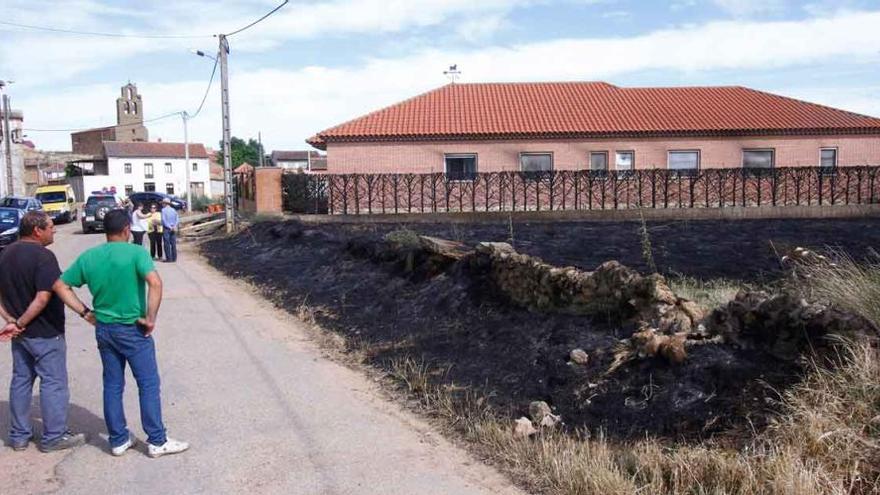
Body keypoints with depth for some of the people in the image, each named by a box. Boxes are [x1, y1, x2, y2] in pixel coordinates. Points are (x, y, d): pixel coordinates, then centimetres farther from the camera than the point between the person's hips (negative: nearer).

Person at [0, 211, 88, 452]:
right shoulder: (43, 256, -19)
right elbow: (43, 298, -25)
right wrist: (21, 323, -15)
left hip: (20, 333, 8)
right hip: (45, 333, -8)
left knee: (21, 380, 16)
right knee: (53, 383, 3)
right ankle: (54, 436, 12)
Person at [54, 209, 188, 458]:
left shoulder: (88, 257, 3)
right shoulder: (135, 253, -14)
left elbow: (61, 286, 5)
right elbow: (155, 282, -28)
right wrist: (150, 319, -19)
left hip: (103, 329, 6)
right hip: (132, 330, -5)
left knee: (112, 385, 14)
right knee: (148, 384, 4)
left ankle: (118, 440, 23)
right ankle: (157, 441, 9)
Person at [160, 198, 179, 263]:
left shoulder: (164, 210, -6)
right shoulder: (174, 210, 10)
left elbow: (164, 220, -14)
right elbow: (177, 219, 3)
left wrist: (169, 227, -12)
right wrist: (175, 226, -7)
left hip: (166, 228, -5)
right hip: (173, 229, 5)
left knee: (167, 244, -2)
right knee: (173, 244, 7)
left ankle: (169, 258, -3)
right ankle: (174, 258, 8)